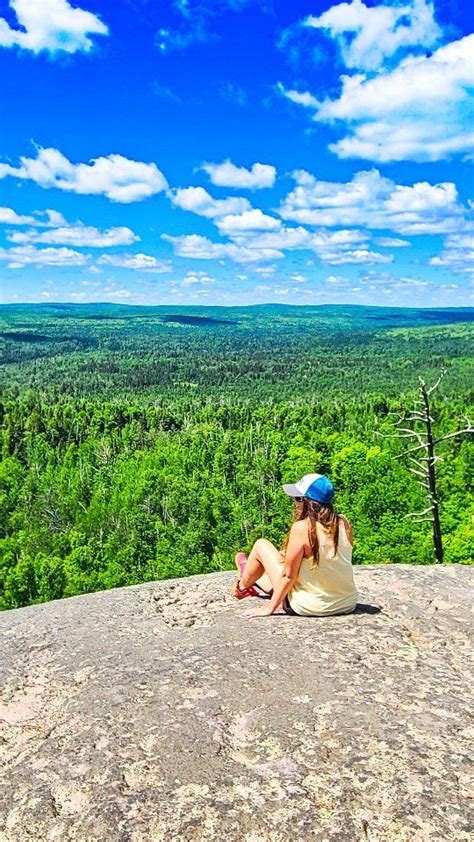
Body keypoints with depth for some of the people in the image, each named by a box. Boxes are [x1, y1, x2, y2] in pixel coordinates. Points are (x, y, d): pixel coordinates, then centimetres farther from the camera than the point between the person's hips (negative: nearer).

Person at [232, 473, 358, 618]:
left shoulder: (301, 528, -22)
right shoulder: (344, 523, -5)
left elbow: (289, 576, -15)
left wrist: (270, 608, -3)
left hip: (309, 607, -6)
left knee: (261, 545, 11)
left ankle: (242, 586, 40)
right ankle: (259, 585, 59)